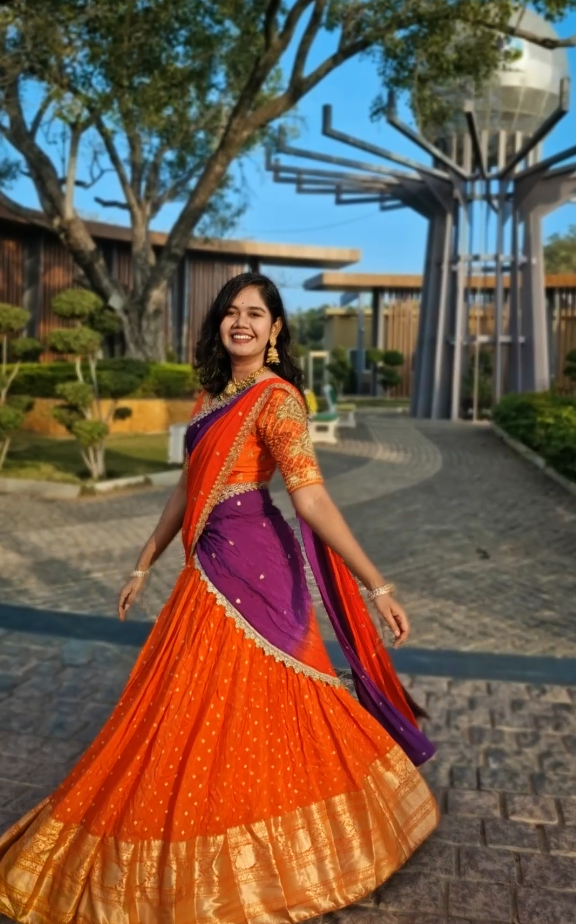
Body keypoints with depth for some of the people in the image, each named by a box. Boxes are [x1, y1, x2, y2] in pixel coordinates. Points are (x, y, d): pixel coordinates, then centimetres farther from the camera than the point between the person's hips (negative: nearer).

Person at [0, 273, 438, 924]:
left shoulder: (275, 398, -14)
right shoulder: (211, 395, 11)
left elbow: (312, 498, -22)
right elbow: (189, 487, 16)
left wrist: (377, 586, -29)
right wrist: (144, 564, 20)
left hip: (249, 567, -8)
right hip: (212, 566, 8)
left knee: (234, 709, 4)